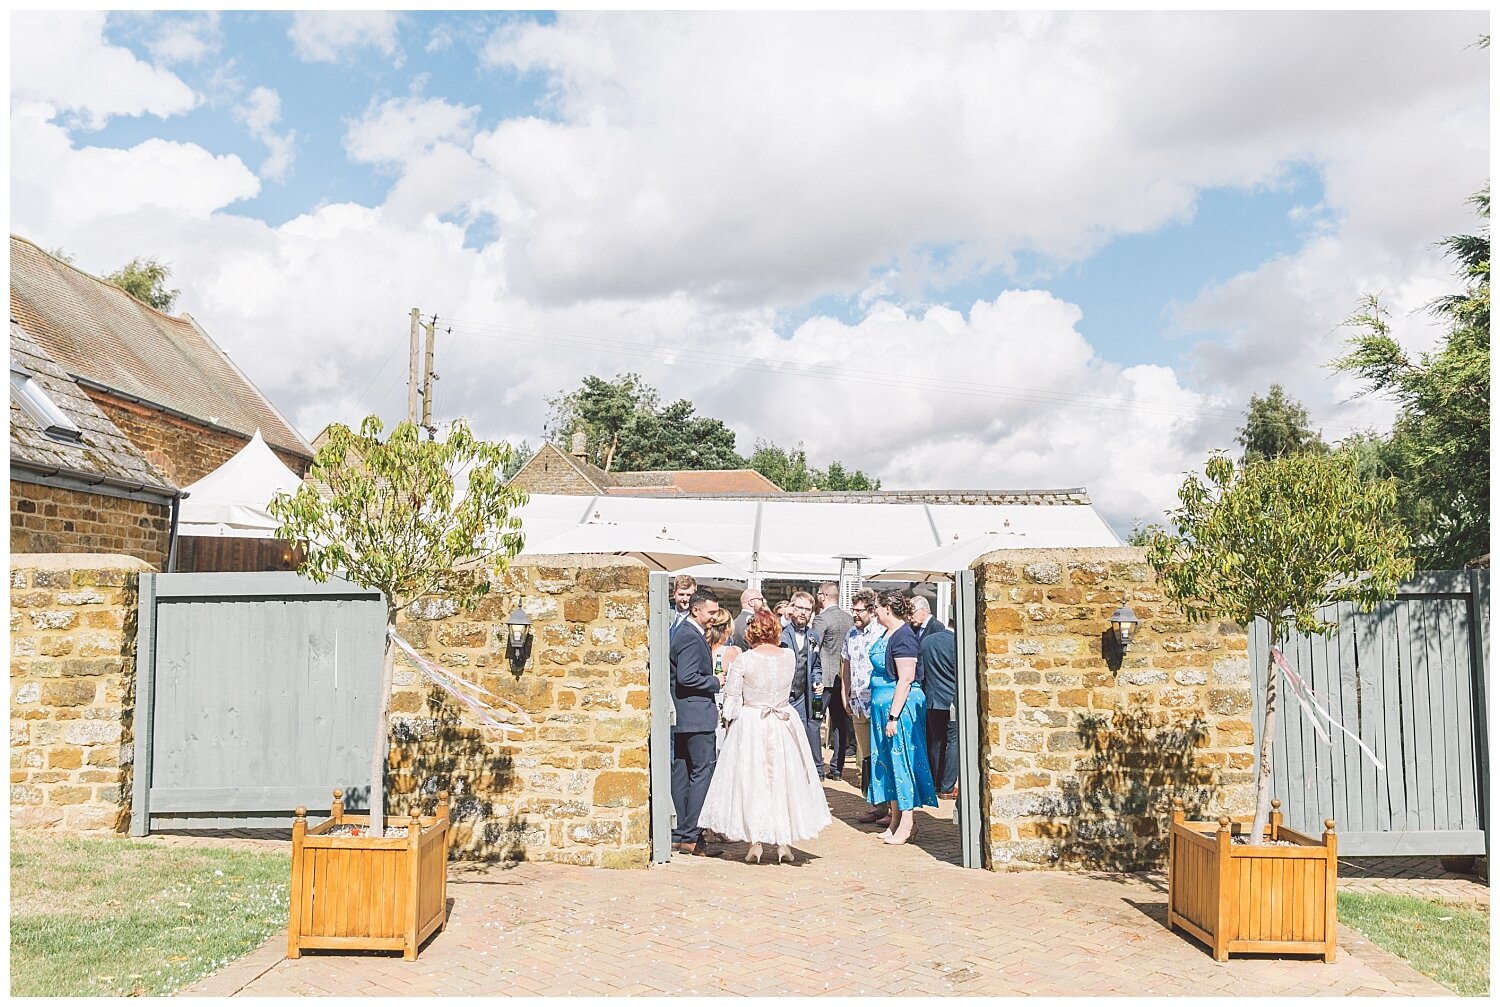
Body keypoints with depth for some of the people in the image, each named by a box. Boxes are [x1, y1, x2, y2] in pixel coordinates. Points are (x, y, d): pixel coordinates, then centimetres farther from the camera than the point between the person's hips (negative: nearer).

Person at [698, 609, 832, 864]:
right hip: (784, 727, 3)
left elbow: (732, 699, -8)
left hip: (750, 724, -3)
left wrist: (730, 721, 8)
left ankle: (755, 844, 10)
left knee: (751, 780, 7)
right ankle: (783, 843, 15)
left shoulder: (743, 660, -13)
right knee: (784, 777, 11)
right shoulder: (789, 656, -4)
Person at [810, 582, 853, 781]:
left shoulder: (822, 618, -12)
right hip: (843, 677, 7)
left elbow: (813, 650, -15)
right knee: (840, 723, 9)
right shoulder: (849, 618, 9)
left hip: (824, 677, -7)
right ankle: (837, 768, 13)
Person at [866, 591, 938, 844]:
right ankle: (895, 820, 22)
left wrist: (893, 716, -24)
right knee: (887, 761, 13)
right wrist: (880, 710, 17)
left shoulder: (903, 636, -17)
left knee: (901, 759, -3)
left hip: (901, 704, -10)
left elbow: (906, 679, -22)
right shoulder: (888, 634, 11)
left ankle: (907, 823, 6)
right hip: (882, 705, 10)